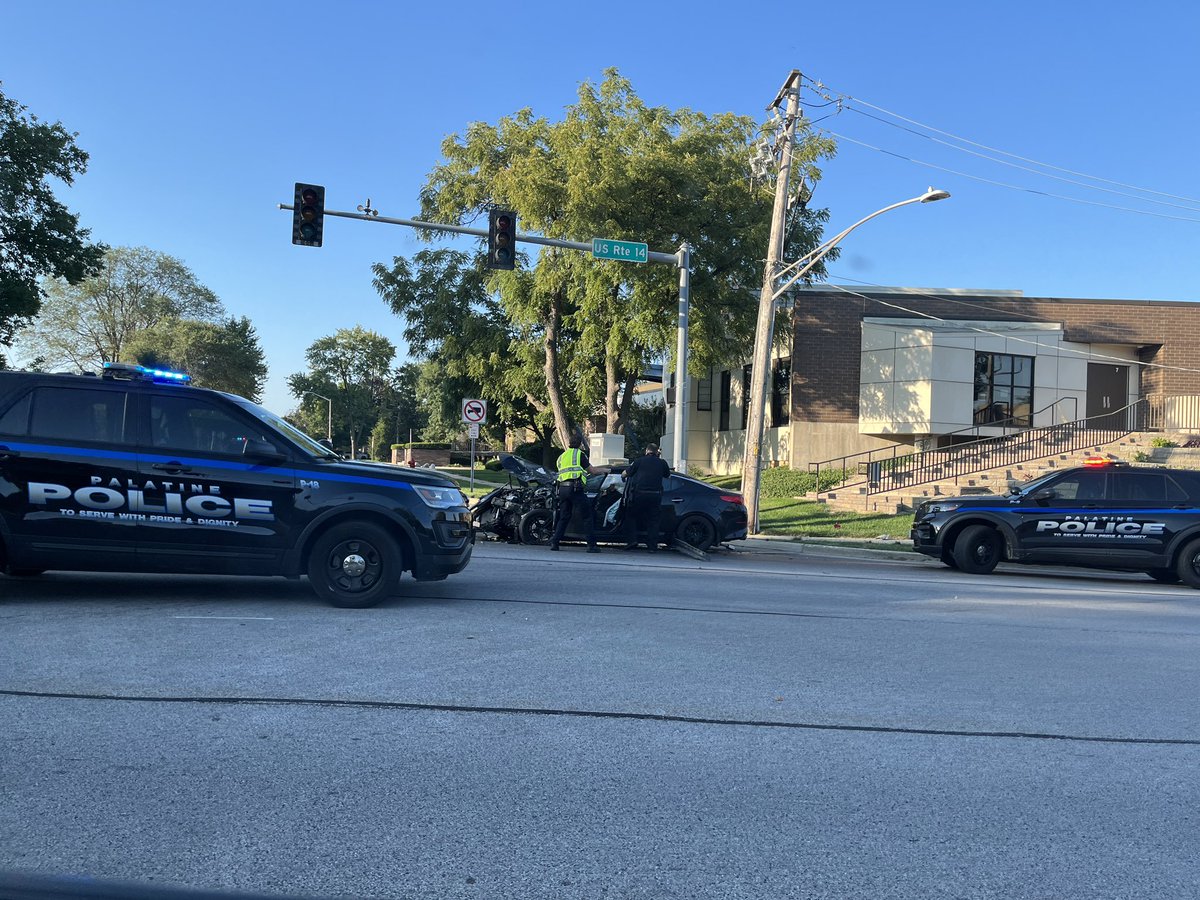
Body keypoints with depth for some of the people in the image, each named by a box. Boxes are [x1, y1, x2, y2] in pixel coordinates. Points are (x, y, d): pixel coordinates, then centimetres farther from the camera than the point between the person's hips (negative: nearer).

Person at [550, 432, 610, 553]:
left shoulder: (562, 456, 22)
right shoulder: (580, 454, 2)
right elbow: (592, 471, 5)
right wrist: (605, 470, 22)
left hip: (562, 488, 6)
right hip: (575, 487, -6)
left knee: (564, 517, 14)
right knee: (587, 517, 0)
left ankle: (554, 542, 5)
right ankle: (592, 545, -3)